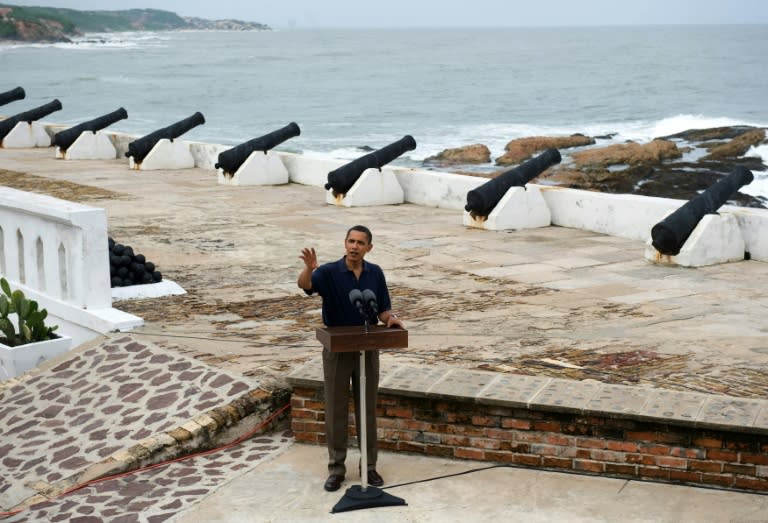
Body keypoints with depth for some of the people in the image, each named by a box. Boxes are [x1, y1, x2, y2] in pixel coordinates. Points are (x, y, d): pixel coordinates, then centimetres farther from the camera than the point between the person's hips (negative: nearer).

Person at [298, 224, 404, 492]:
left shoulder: (375, 273, 1)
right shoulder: (329, 272, -11)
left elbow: (382, 310, 6)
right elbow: (304, 284, -31)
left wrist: (391, 318, -18)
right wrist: (309, 267, -53)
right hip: (337, 350, -2)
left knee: (367, 409, 9)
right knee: (336, 410, 4)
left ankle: (369, 465, 19)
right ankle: (336, 467, 14)